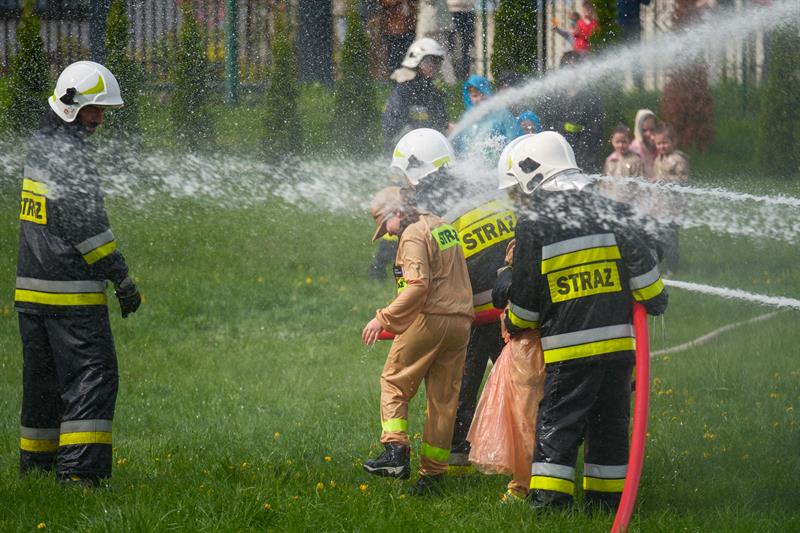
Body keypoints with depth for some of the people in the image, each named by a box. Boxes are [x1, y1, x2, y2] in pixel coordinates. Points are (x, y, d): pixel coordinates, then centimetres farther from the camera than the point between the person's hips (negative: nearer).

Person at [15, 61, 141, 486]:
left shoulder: (39, 145, 15)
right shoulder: (68, 154, -14)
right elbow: (87, 226, -18)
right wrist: (121, 278, -14)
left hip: (31, 290, 9)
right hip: (71, 292, -9)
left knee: (43, 381, 16)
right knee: (92, 376, -8)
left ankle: (35, 465, 21)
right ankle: (80, 471, -15)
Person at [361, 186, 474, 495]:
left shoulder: (413, 235, -8)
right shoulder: (443, 227, 20)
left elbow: (418, 286, -20)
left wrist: (383, 319, -19)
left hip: (429, 319, -8)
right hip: (460, 322, 8)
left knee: (394, 383, 4)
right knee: (444, 399, 8)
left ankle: (395, 450, -12)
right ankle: (433, 474, 9)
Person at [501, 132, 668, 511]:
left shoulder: (533, 224, -6)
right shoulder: (611, 212, 3)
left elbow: (525, 297, -1)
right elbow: (643, 266, 0)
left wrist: (515, 325, 19)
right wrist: (655, 302, 18)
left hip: (569, 345, -4)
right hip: (619, 340, 4)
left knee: (557, 425, 1)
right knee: (609, 423, 13)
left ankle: (549, 500, -6)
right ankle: (608, 499, 17)